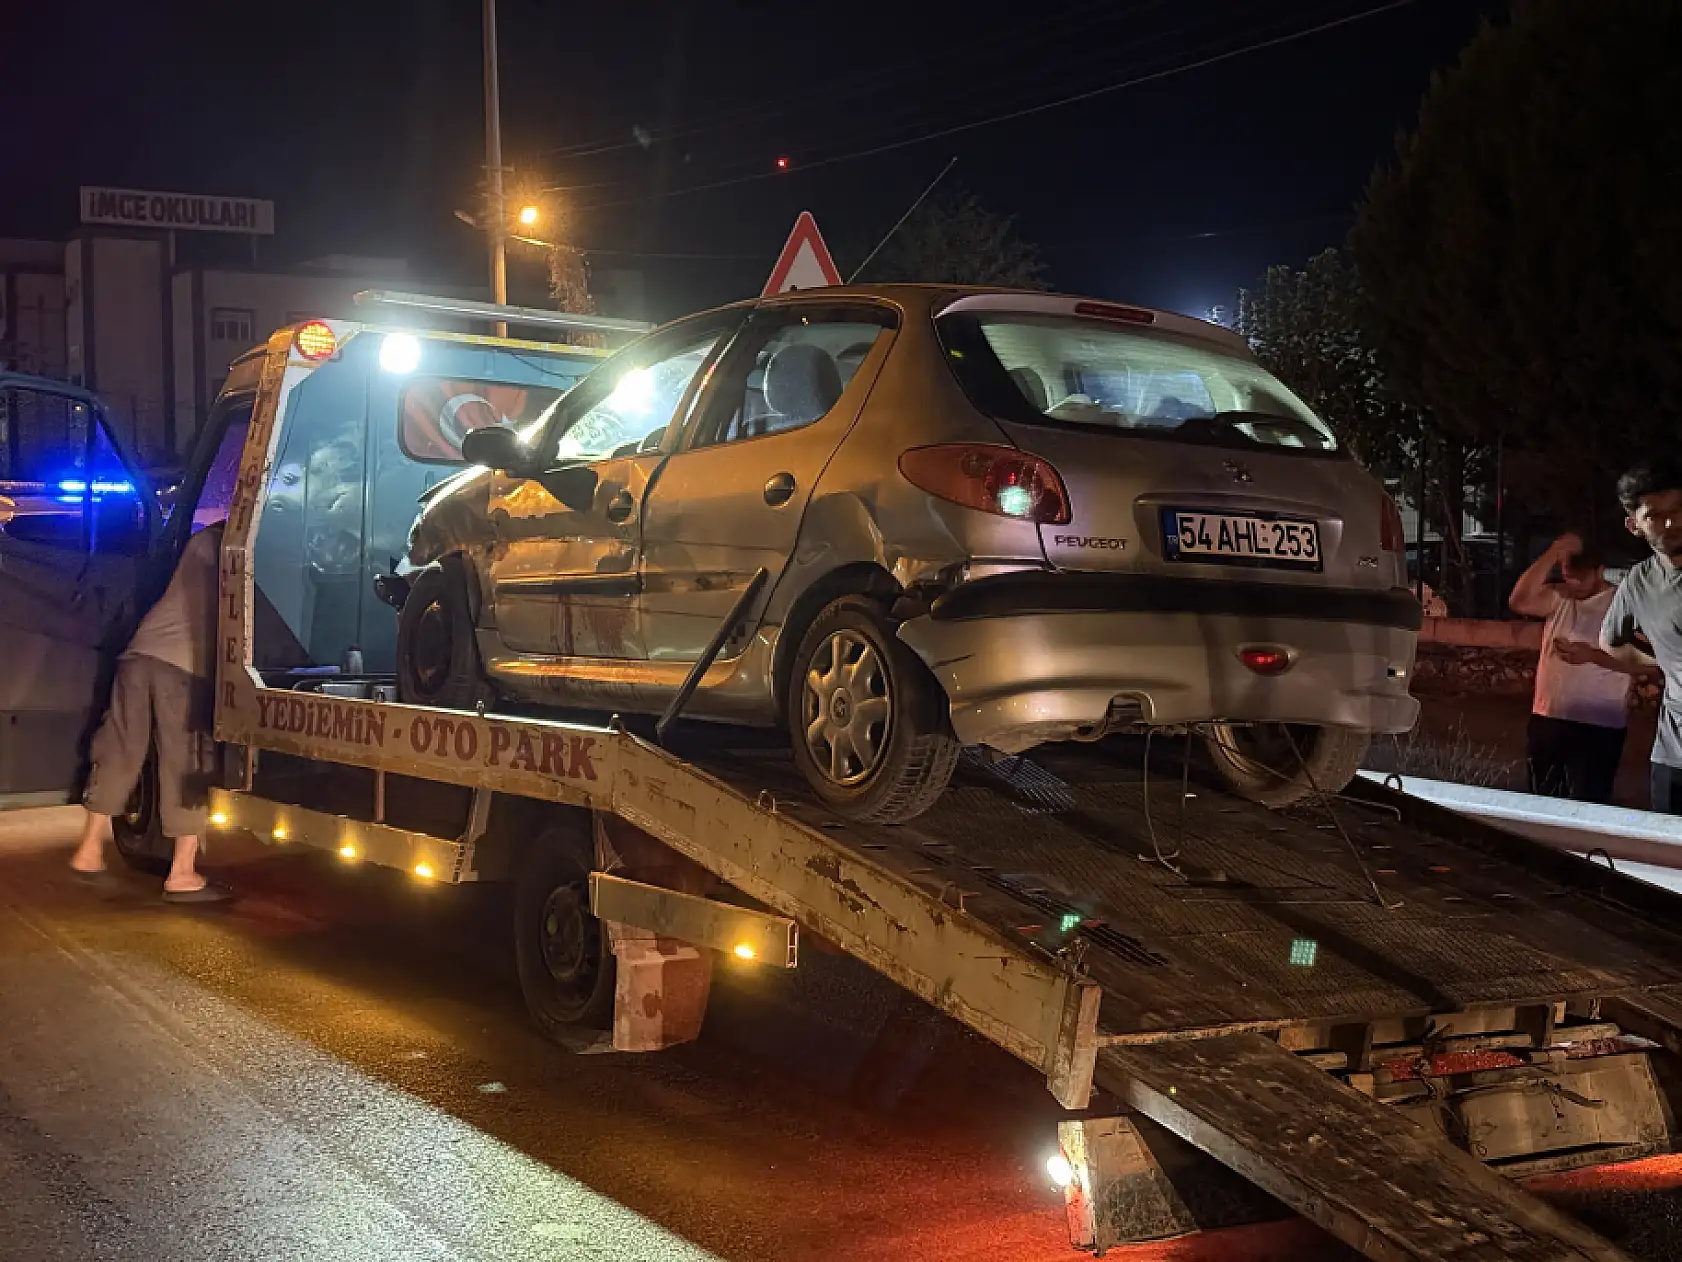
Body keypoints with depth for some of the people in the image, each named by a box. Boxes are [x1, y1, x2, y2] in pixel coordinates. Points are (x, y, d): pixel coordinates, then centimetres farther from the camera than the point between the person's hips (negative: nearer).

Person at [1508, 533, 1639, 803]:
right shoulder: (1558, 597, 6)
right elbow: (1518, 602, -14)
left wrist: (1591, 655, -24)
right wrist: (1553, 553, -16)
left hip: (1598, 727, -4)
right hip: (1546, 720, 5)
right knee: (1542, 803, 14)